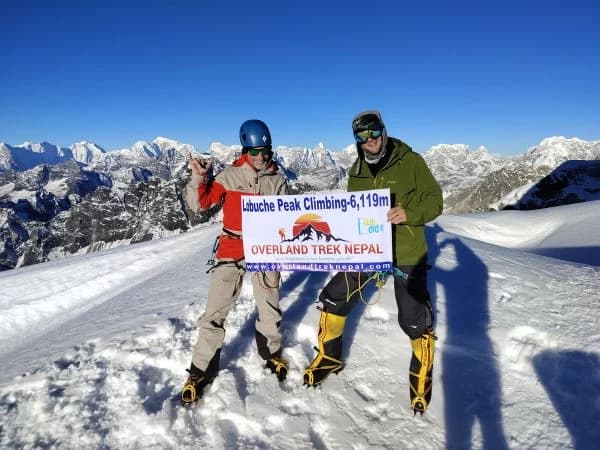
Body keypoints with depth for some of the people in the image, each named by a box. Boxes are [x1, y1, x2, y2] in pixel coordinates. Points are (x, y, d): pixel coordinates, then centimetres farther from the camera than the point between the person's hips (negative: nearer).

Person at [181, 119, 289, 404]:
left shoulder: (278, 181, 4)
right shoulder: (230, 175, -2)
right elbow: (199, 204, -2)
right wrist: (198, 178, -16)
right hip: (231, 250, -2)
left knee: (269, 308, 13)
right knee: (215, 312, -2)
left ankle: (272, 354, 38)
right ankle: (201, 370, 14)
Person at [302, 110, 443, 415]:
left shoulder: (410, 161, -8)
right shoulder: (357, 172, 6)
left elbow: (434, 201, -7)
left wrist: (409, 213, -26)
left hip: (407, 254, -4)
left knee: (415, 321, -1)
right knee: (334, 299, 5)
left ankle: (422, 377, 30)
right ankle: (329, 357, 30)